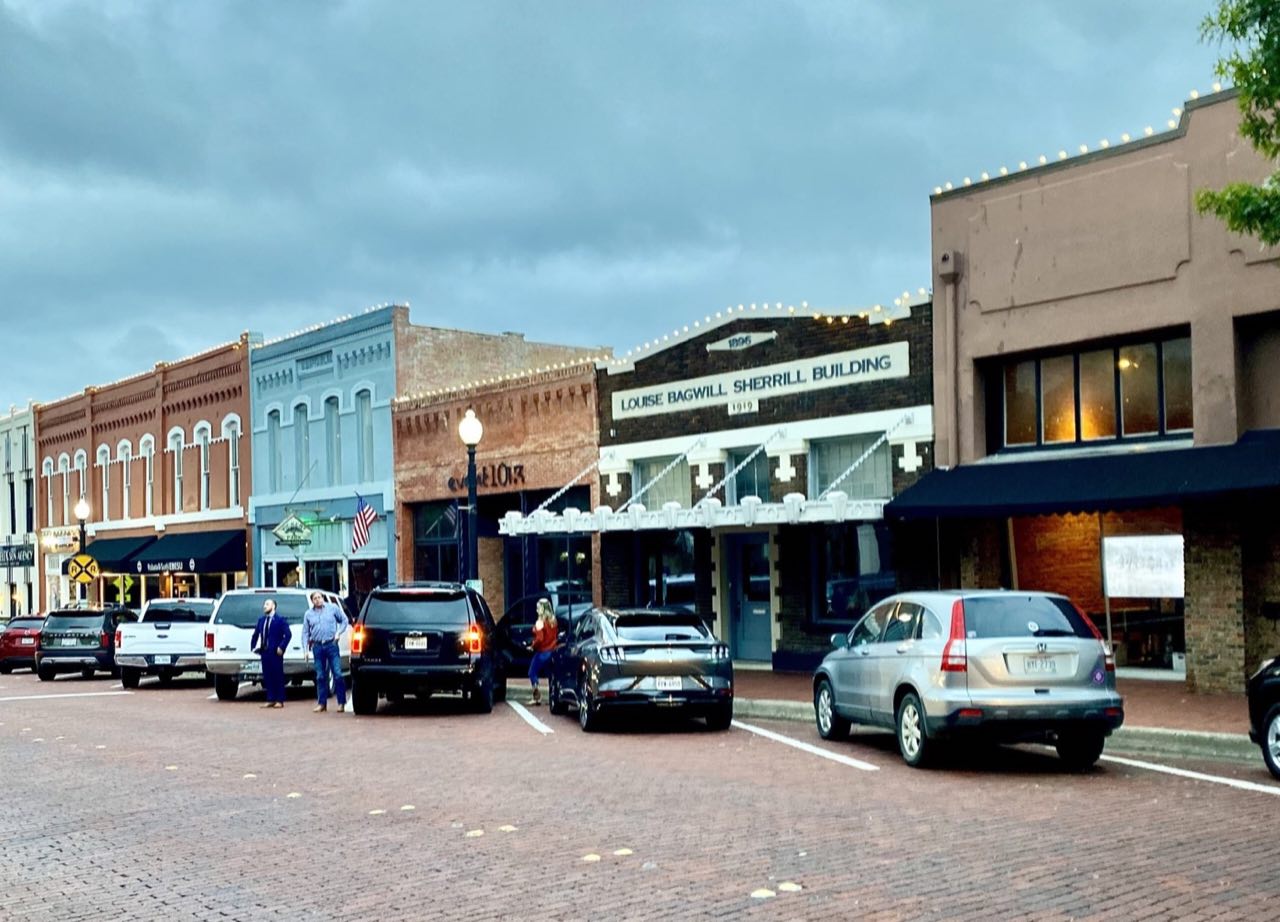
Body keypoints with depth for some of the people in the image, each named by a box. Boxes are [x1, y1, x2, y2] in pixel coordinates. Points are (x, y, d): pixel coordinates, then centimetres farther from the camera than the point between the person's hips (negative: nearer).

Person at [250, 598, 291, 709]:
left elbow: (288, 634, -11)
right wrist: (253, 647, 10)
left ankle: (280, 701, 4)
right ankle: (270, 700, 11)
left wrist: (282, 647, -16)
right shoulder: (261, 620, 14)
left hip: (275, 652, -6)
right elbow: (255, 634, 21)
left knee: (278, 676, -1)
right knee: (267, 676, 6)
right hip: (264, 652, 6)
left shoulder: (280, 619, -4)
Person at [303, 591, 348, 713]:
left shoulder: (333, 608, 5)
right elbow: (305, 632, 14)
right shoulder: (308, 614, 11)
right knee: (320, 676, 5)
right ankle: (322, 703, 12)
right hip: (317, 647, 2)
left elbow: (344, 620, 11)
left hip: (331, 644, -2)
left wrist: (338, 632, -4)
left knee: (337, 674, -7)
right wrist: (306, 648, 4)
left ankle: (341, 702, -3)